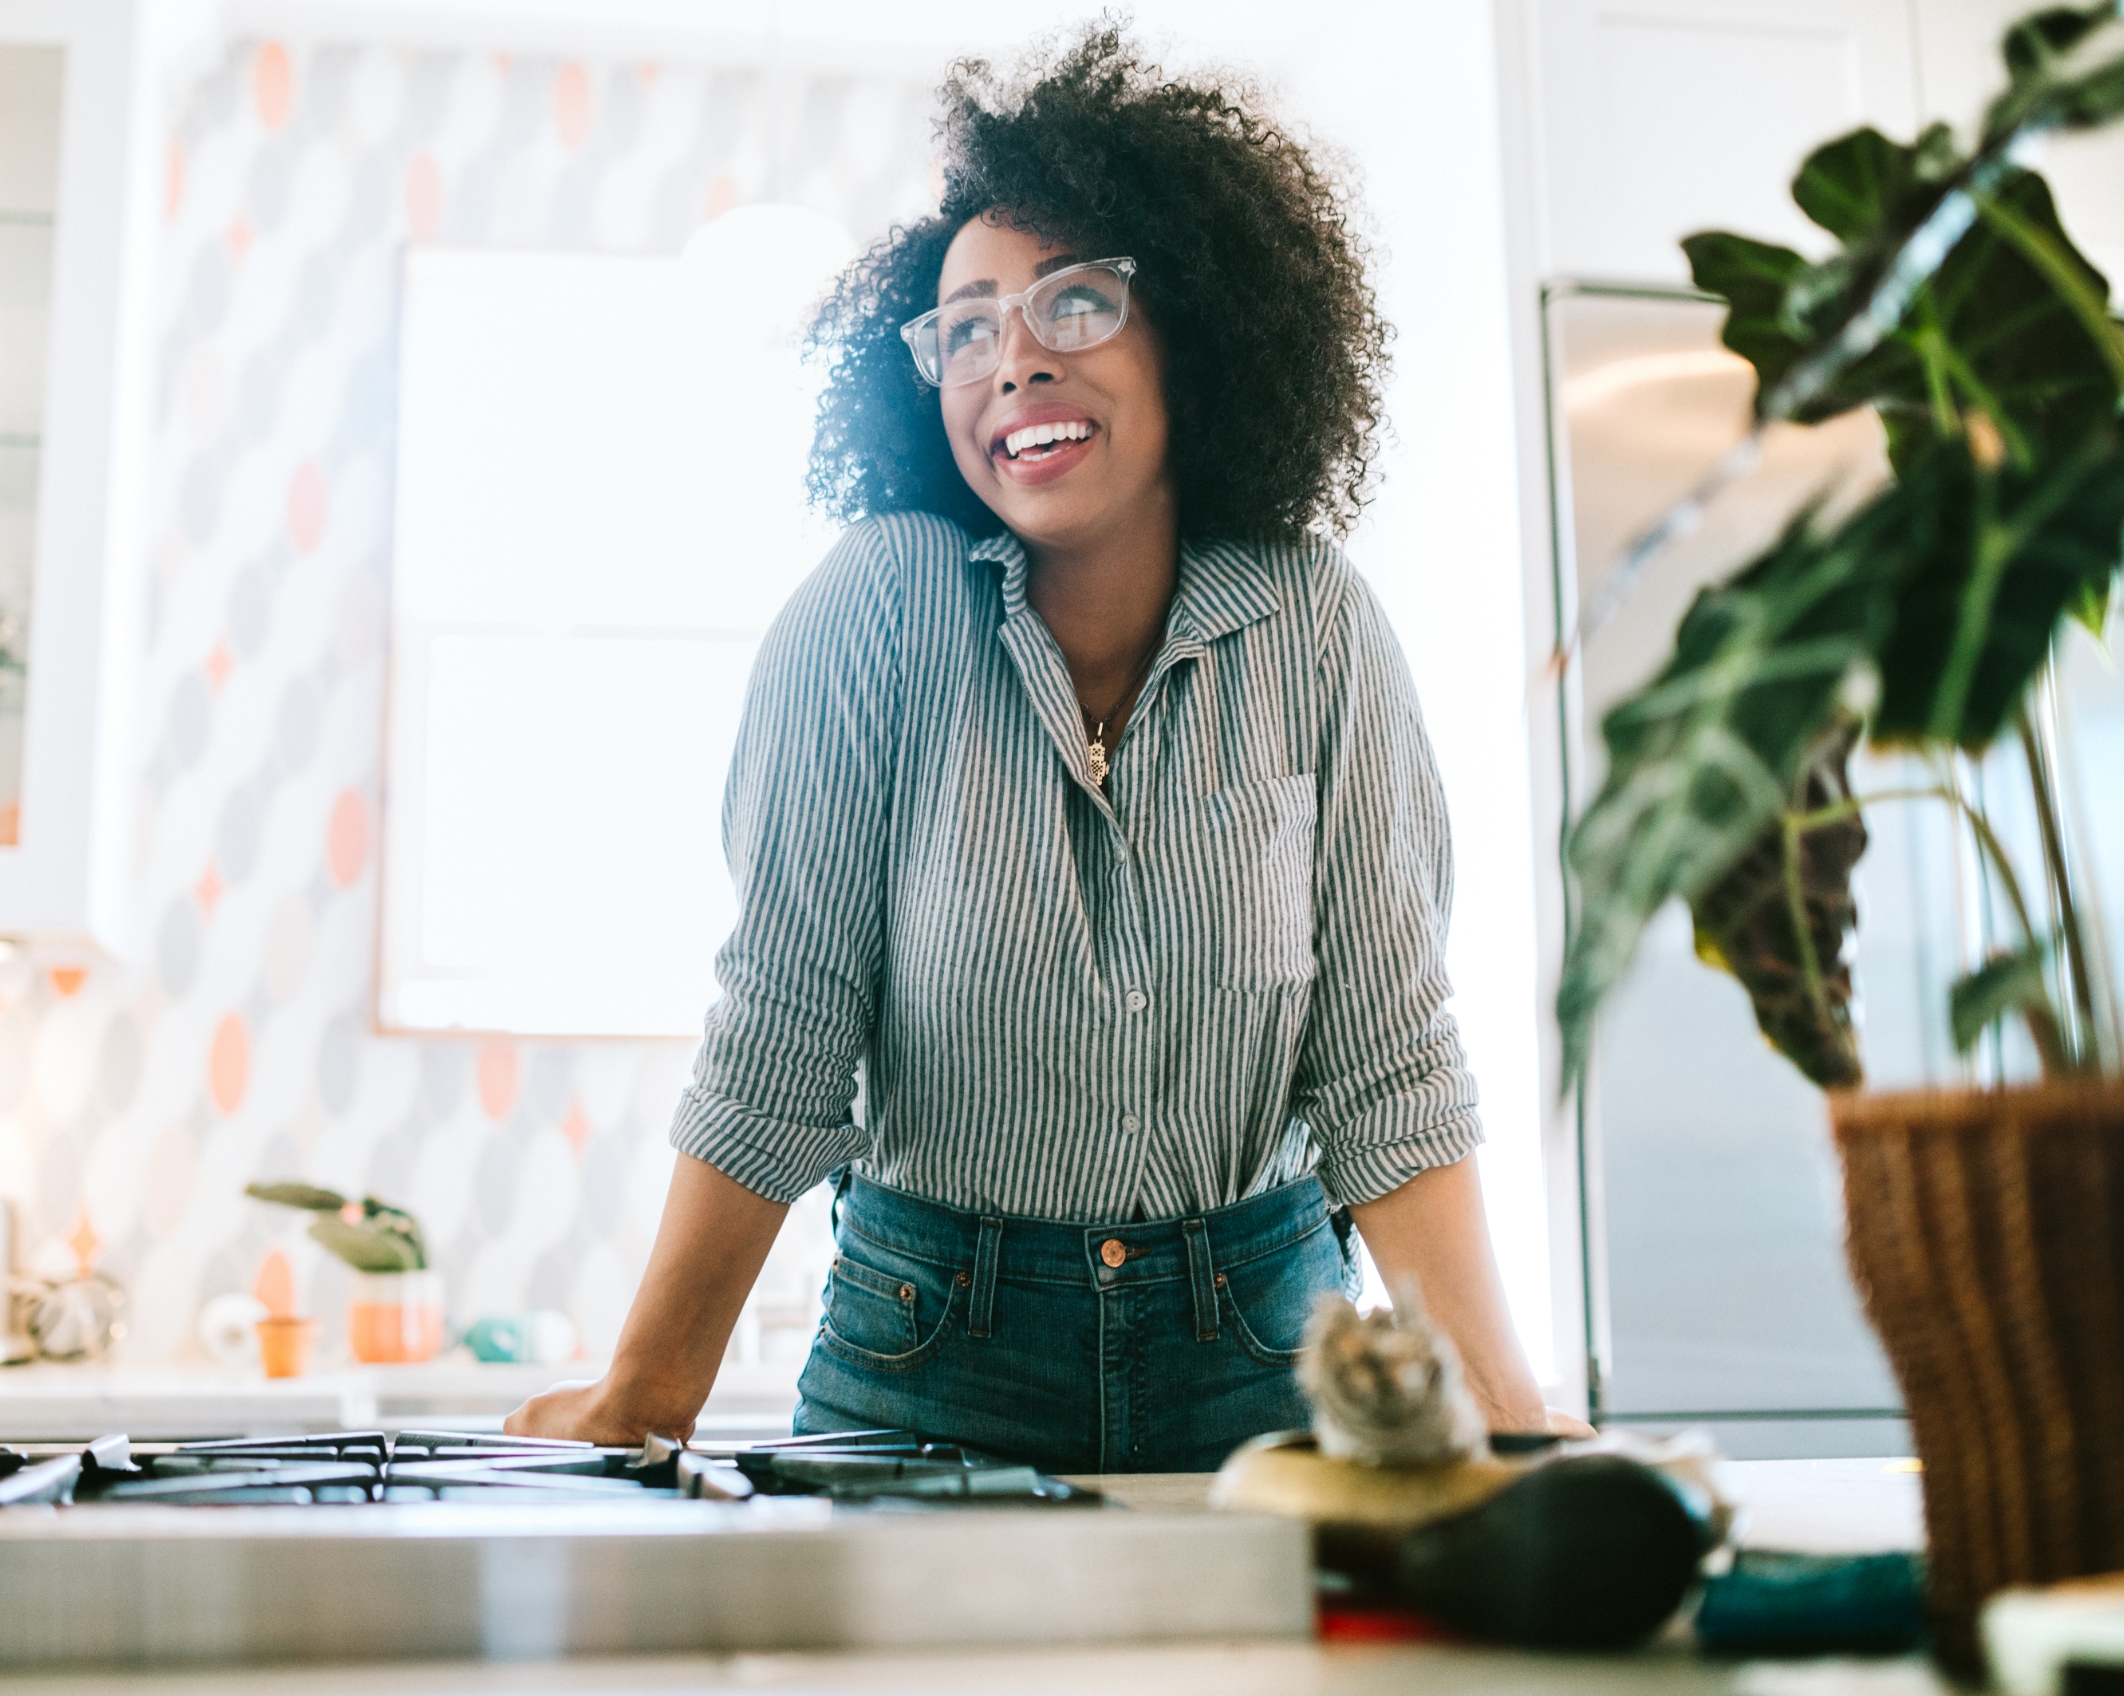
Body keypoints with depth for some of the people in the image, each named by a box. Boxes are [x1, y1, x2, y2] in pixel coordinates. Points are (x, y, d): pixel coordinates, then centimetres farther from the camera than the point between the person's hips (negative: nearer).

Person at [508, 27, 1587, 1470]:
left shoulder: (1314, 626, -7)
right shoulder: (879, 610, -12)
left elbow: (1388, 1059, -7)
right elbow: (777, 1045, -10)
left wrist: (1500, 1406, -16)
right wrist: (645, 1401, -10)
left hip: (1258, 1349, 1)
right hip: (935, 1352, -1)